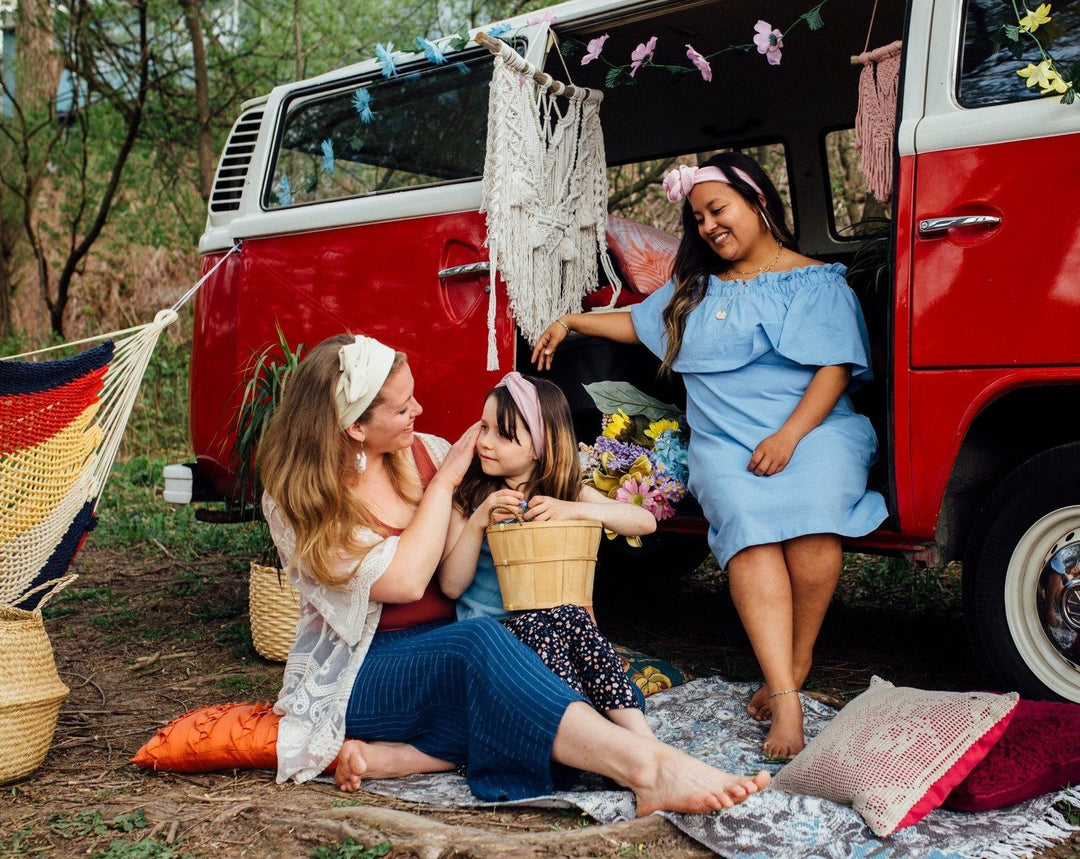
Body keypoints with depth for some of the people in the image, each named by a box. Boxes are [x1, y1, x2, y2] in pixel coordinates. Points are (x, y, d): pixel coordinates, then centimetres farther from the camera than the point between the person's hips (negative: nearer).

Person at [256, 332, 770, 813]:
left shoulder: (423, 453, 6)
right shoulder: (298, 500, -8)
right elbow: (404, 580, -19)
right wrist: (443, 483, -10)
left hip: (447, 646, 5)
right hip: (360, 676, -5)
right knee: (478, 642, -37)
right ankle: (649, 769, -48)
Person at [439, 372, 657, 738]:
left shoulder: (568, 490, 10)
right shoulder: (468, 496, 5)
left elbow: (645, 521, -4)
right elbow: (451, 585, -2)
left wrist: (573, 509, -18)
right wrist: (478, 521, -14)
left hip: (557, 622, 2)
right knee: (561, 619, -33)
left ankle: (639, 735, -35)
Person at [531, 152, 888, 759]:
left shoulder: (816, 282, 8)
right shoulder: (695, 288, 27)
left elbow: (834, 369, -3)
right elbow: (638, 323, 41)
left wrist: (789, 435, -16)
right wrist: (573, 321, 32)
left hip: (814, 428, -3)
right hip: (724, 440, 3)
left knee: (812, 516, -34)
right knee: (749, 525, -30)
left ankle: (798, 661, -13)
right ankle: (785, 697, -38)